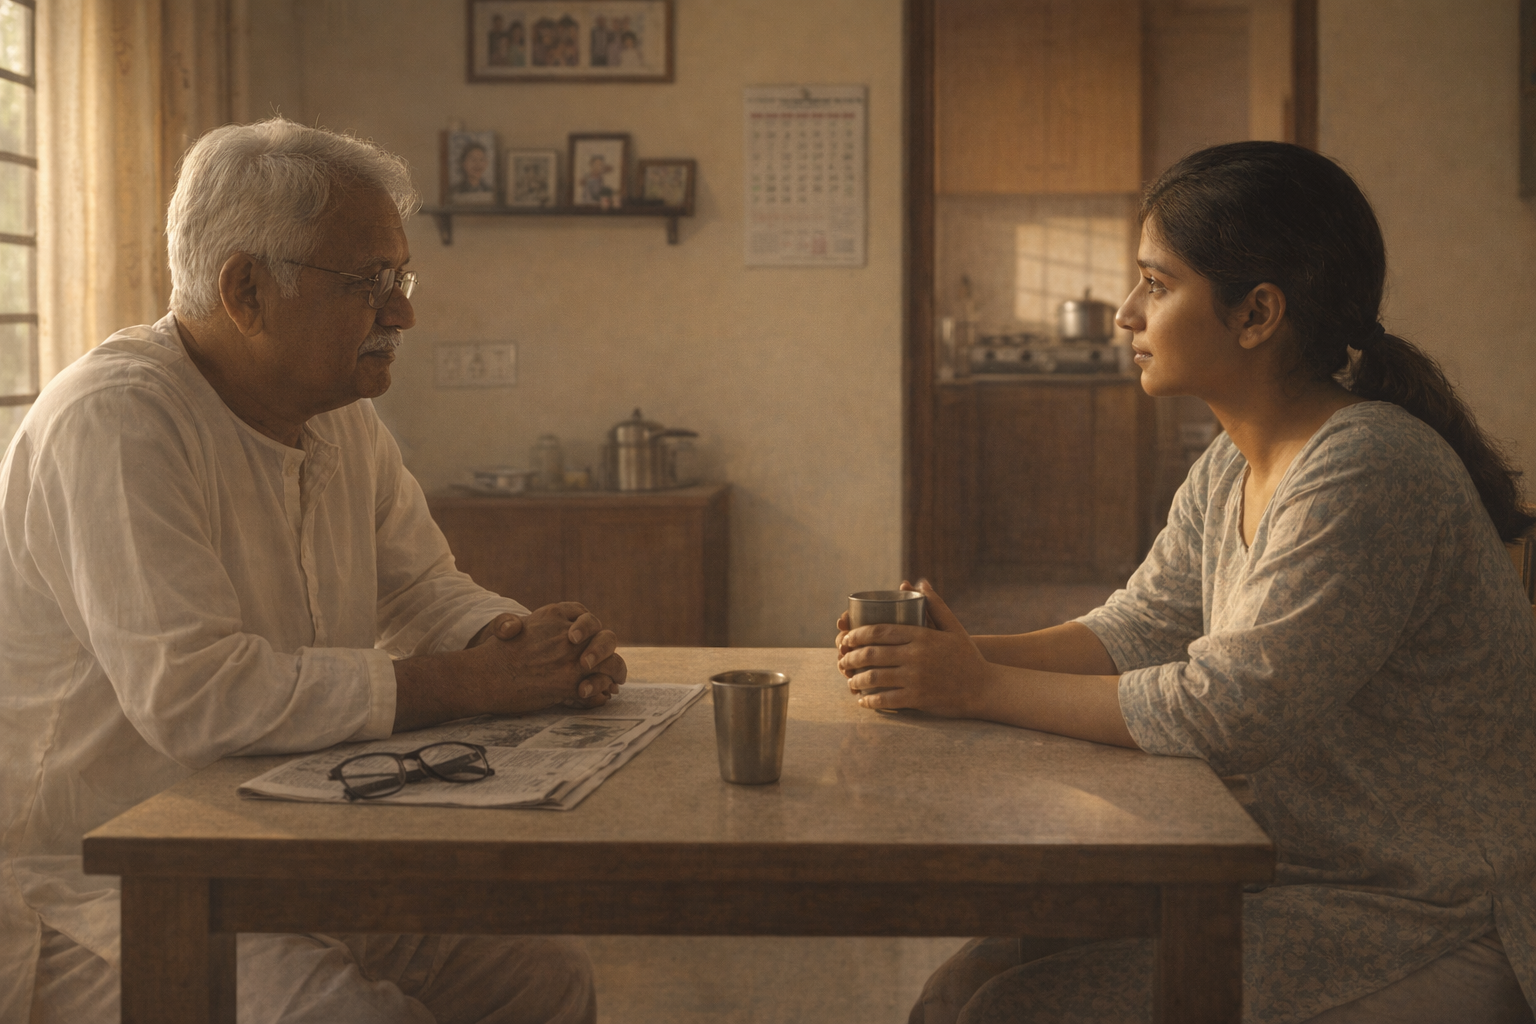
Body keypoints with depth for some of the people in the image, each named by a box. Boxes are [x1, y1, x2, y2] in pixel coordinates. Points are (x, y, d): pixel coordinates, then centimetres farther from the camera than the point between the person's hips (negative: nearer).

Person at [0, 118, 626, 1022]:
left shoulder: (342, 416, 8)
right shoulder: (117, 422, -21)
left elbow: (422, 591, 13)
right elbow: (191, 692, -30)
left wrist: (535, 642, -11)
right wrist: (472, 685, -25)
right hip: (96, 891, -8)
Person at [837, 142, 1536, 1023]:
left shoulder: (1370, 474, -23)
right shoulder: (1231, 471, 7)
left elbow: (1230, 710, -26)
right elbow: (1134, 631, 8)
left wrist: (986, 689, -20)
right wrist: (966, 655, -9)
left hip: (1432, 933, -8)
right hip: (1320, 876, 8)